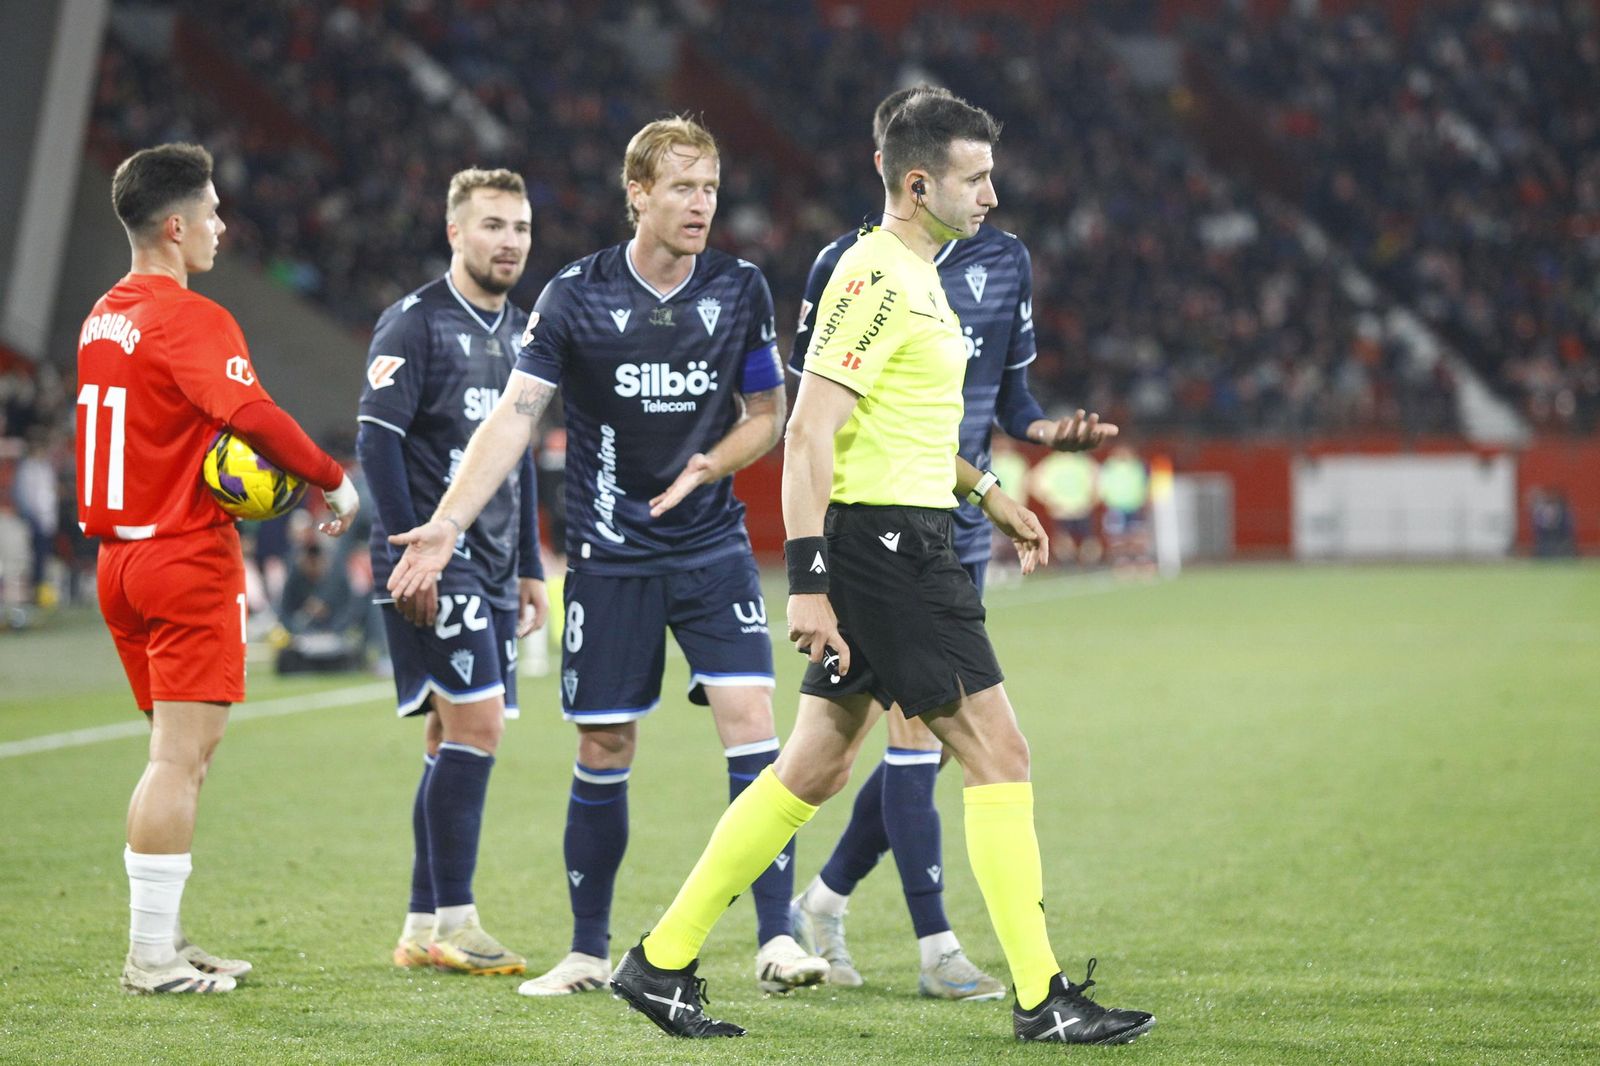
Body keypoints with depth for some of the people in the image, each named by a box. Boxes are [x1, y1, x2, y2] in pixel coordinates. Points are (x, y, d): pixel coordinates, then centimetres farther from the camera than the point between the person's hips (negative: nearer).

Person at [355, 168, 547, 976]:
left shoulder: (519, 333, 17)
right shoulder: (414, 323, -7)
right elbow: (376, 442, -12)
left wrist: (530, 568, 21)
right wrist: (410, 554, -18)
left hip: (491, 570, 8)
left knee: (453, 742, 7)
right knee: (477, 725, -15)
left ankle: (423, 928, 11)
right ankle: (453, 922, -11)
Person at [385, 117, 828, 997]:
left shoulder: (741, 291, 0)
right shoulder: (574, 297, -8)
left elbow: (766, 413, 9)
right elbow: (514, 415, -13)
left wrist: (711, 465, -12)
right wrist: (446, 525, -23)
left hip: (712, 546, 1)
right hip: (609, 555, -1)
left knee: (750, 720, -13)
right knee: (603, 752, 3)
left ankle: (776, 940, -10)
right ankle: (588, 952, 16)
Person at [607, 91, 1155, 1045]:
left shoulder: (912, 275, 16)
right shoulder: (876, 277, -15)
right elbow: (809, 436, -20)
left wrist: (985, 492, 28)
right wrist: (809, 582, -24)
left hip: (909, 545, 10)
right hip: (885, 544, -10)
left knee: (816, 769, 12)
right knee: (998, 751, -7)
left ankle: (663, 962, 16)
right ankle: (1041, 998, -3)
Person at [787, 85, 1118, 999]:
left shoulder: (1005, 260, 9)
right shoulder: (848, 264, -4)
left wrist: (1051, 429, -5)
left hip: (959, 529, 5)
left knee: (933, 742, 8)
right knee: (917, 732, -11)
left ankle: (826, 898, 27)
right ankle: (937, 947, -6)